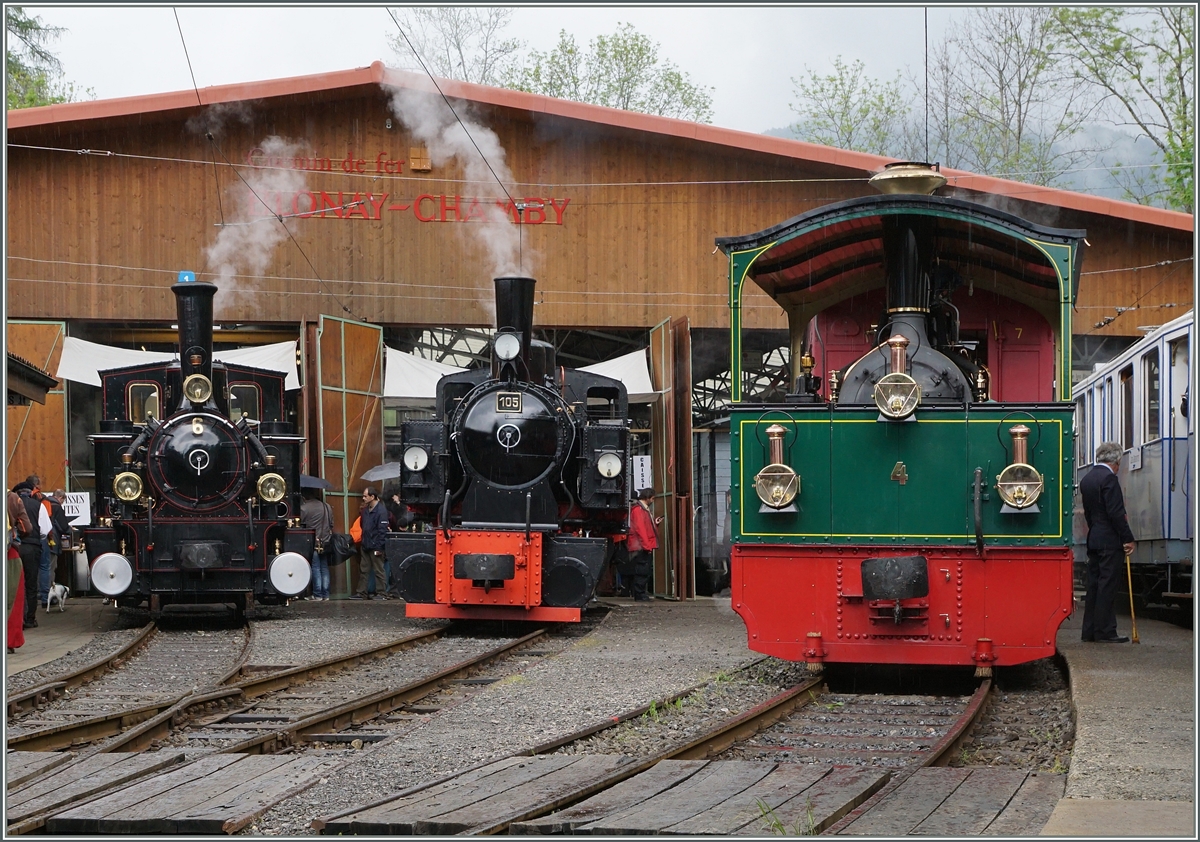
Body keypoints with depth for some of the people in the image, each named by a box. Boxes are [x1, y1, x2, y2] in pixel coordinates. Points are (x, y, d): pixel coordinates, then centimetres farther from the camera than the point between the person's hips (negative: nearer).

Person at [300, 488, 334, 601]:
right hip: (325, 543, 5)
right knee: (324, 568, 10)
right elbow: (331, 525, 12)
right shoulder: (327, 507, 7)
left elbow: (300, 525, -7)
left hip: (312, 542, -5)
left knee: (315, 568, -1)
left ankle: (317, 595, -2)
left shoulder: (303, 508, -9)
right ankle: (325, 594, 9)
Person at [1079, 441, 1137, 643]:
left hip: (1093, 541, 9)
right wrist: (1128, 539, -14)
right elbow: (1116, 513, -18)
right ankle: (1105, 631, -6)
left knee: (1094, 585, 10)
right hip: (1110, 541, -9)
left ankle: (1090, 631, 11)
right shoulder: (1109, 478, -14)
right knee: (1107, 586, -6)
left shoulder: (1086, 479, 14)